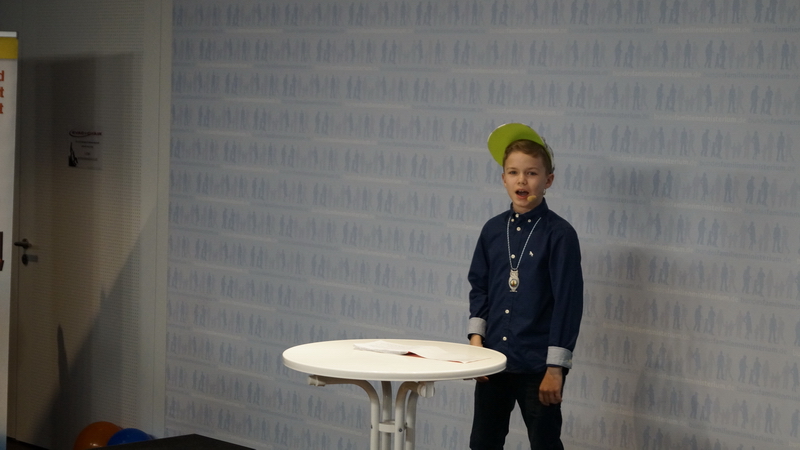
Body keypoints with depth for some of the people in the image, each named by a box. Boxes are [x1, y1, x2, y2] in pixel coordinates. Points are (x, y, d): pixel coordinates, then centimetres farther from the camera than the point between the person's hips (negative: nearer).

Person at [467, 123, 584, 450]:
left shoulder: (560, 234, -10)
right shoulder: (493, 230, 5)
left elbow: (568, 302, -11)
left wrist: (555, 368, -13)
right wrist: (476, 338, 0)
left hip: (537, 366, -5)